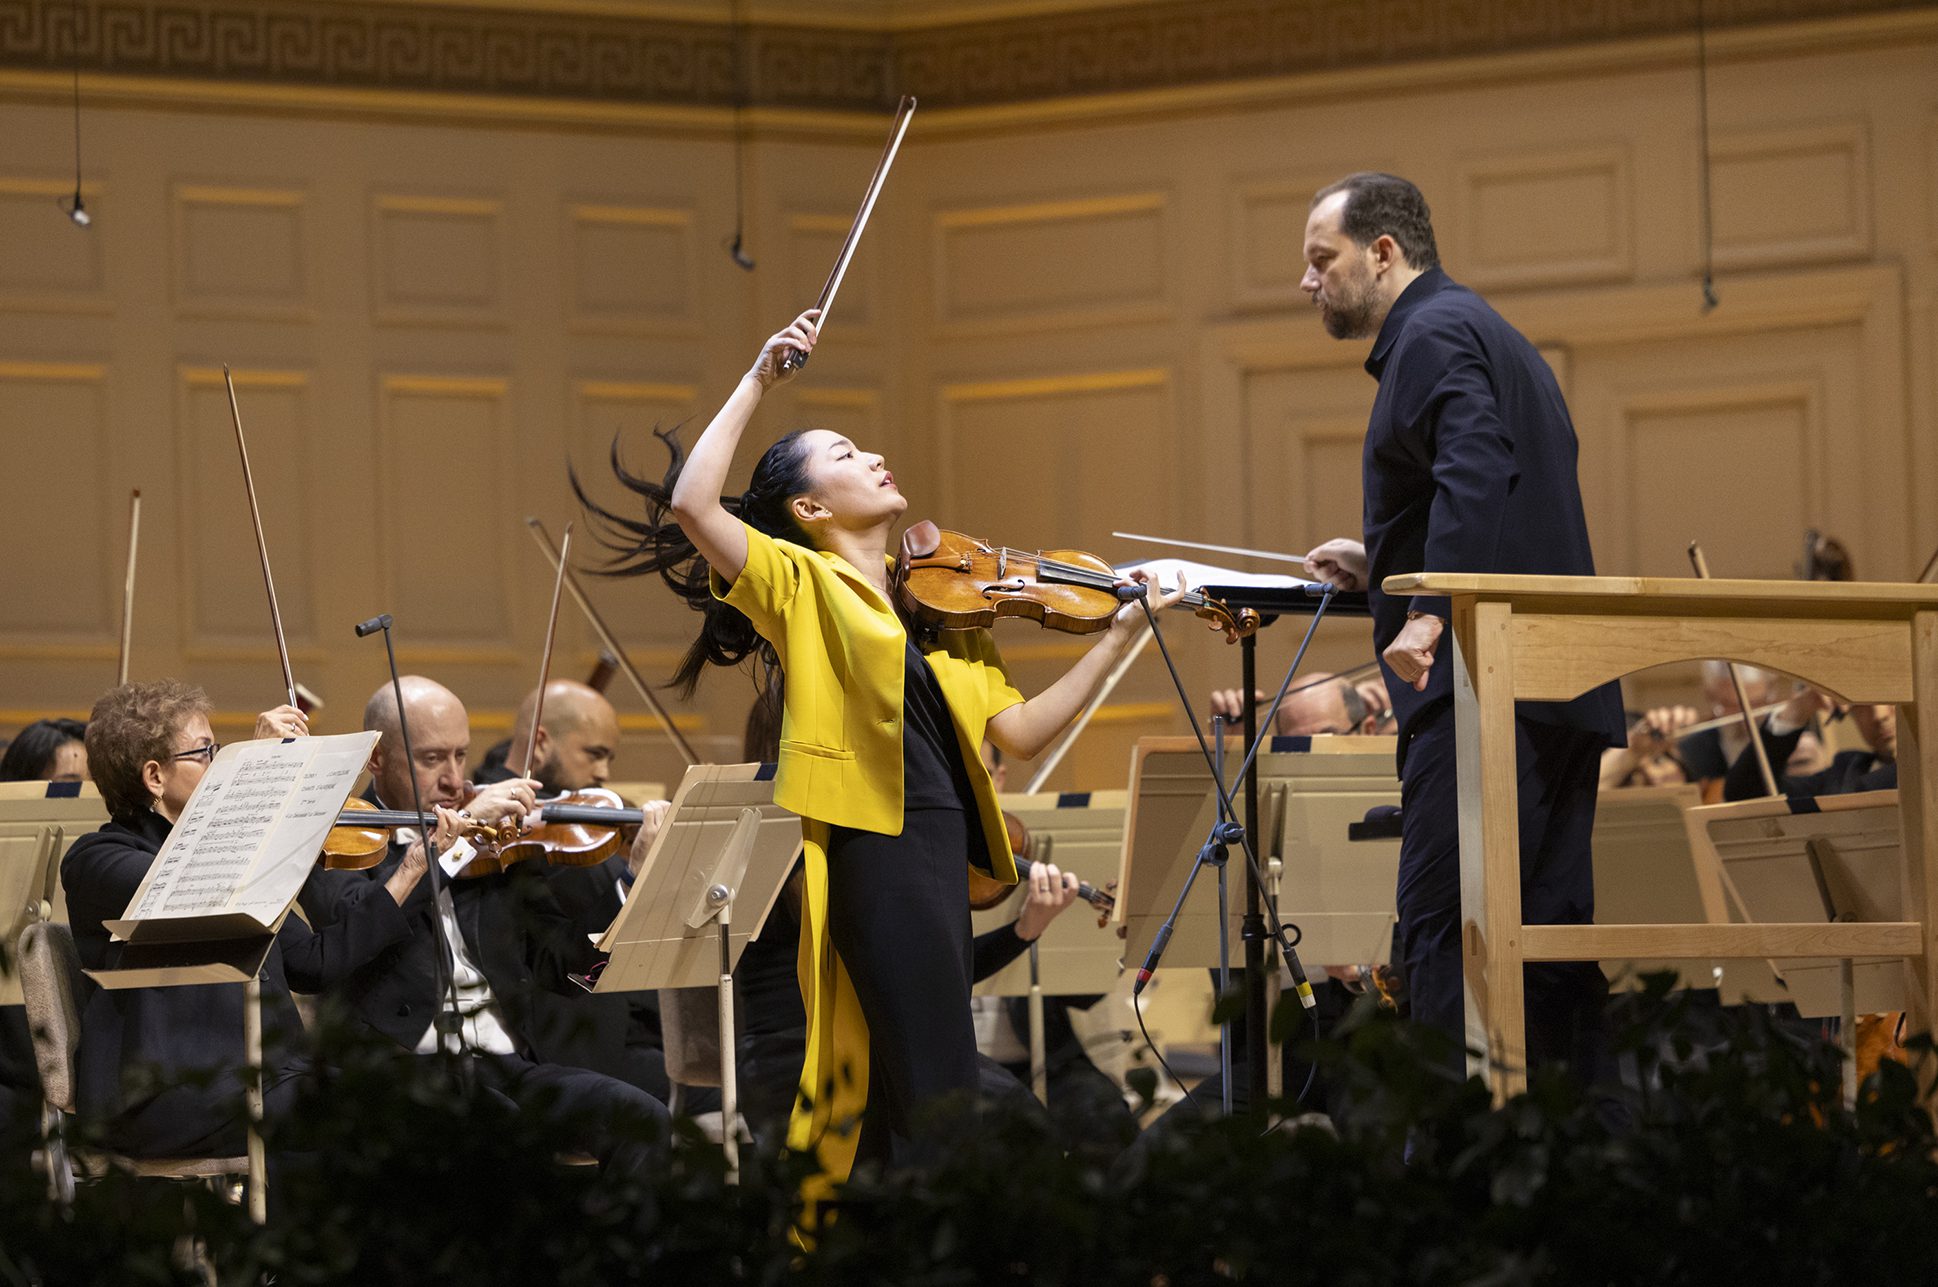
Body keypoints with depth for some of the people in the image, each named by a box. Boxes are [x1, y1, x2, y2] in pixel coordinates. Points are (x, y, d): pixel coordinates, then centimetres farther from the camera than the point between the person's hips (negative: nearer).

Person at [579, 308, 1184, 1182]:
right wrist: (756, 384, -7)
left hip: (940, 852, 7)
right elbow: (692, 505, -14)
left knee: (893, 1092, 12)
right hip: (876, 853, -7)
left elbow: (1019, 732, 12)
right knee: (941, 1108, -11)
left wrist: (1120, 634, 6)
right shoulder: (803, 587, 2)